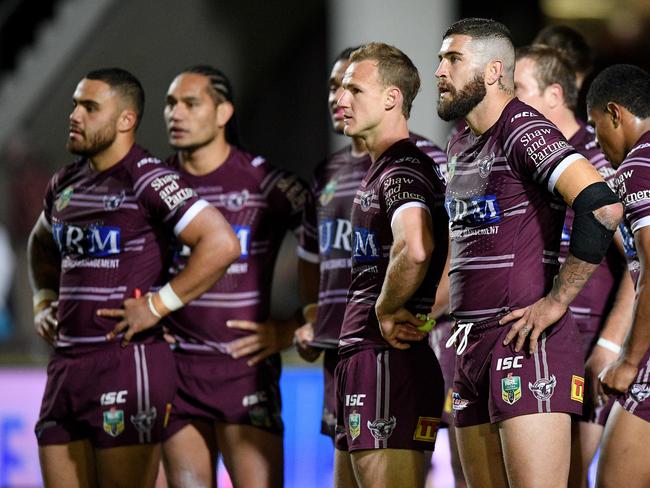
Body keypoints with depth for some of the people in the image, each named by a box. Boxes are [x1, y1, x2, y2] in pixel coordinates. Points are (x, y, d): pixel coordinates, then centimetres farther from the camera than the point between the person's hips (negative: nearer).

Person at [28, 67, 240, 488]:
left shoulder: (148, 181, -10)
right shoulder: (66, 184, 15)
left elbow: (222, 243, -21)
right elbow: (42, 243, 37)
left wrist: (157, 307, -18)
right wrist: (43, 302, 20)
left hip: (129, 359, -8)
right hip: (66, 364, 8)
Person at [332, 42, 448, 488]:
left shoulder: (403, 170, -13)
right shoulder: (381, 170, 20)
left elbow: (415, 248, -33)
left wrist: (386, 310, -18)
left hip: (390, 360, -11)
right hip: (361, 358, 11)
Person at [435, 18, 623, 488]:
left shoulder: (523, 131, -10)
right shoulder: (461, 146, 18)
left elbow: (602, 206, -23)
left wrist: (556, 302, -19)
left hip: (526, 342, -9)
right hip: (471, 344, 9)